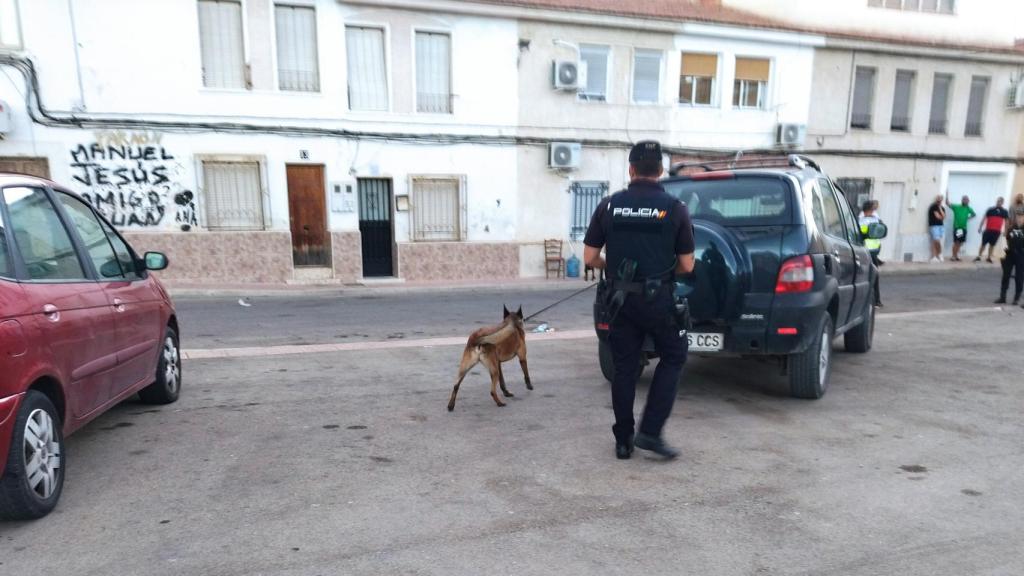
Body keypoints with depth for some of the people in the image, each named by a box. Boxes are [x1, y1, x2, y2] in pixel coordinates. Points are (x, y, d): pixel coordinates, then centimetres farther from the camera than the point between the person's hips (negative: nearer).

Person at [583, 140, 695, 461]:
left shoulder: (609, 206, -1)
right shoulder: (675, 209, -5)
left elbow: (590, 258, 1)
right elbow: (687, 266, -2)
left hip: (621, 299, 2)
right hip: (659, 299, -2)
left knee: (624, 368, 12)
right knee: (673, 359, 16)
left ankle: (623, 441, 19)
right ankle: (650, 432, 8)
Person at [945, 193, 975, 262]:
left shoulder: (968, 209, 9)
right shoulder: (956, 207, -1)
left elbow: (974, 214, 26)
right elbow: (947, 203, -10)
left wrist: (968, 218, 10)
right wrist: (947, 195, -16)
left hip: (964, 228, 4)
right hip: (956, 227, -4)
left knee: (960, 243, 8)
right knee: (956, 242, -8)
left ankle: (956, 256, 18)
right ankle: (954, 256, -1)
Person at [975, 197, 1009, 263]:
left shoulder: (1004, 212, 6)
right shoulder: (990, 209, 3)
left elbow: (1006, 222, 9)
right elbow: (984, 219, 5)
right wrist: (980, 228, 0)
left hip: (997, 231, 1)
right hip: (988, 230, -1)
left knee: (992, 245, 8)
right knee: (983, 244, 0)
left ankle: (989, 258, 15)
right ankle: (978, 257, 6)